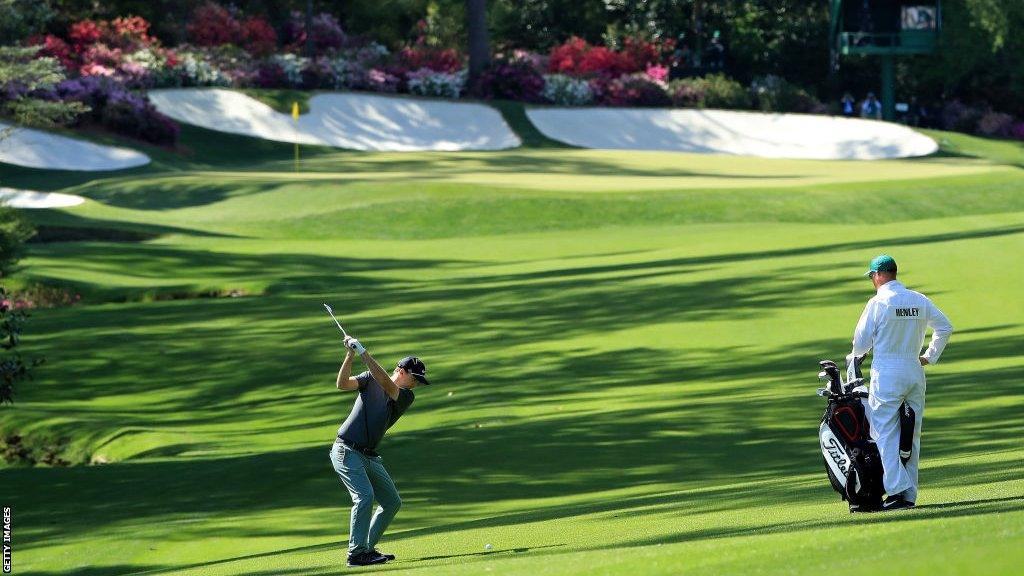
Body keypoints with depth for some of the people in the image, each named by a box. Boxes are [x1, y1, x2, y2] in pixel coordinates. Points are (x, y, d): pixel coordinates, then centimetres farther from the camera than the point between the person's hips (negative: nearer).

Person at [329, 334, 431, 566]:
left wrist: (363, 352, -26)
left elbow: (386, 383, -17)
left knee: (392, 501, 7)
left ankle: (368, 548, 17)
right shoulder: (370, 379, 0)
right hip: (347, 450, -6)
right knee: (364, 496, -21)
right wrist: (350, 356, -25)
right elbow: (343, 384, -13)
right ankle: (356, 553, -20)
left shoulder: (406, 397, 2)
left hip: (370, 457, 6)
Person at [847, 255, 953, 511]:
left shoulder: (879, 303, -10)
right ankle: (910, 495, 11)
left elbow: (861, 341, -7)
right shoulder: (920, 300, 7)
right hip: (915, 372, 6)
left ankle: (898, 489, -17)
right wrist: (930, 356, 23)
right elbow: (945, 327, 16)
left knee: (885, 433, -4)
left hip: (887, 374, -6)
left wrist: (853, 357, 15)